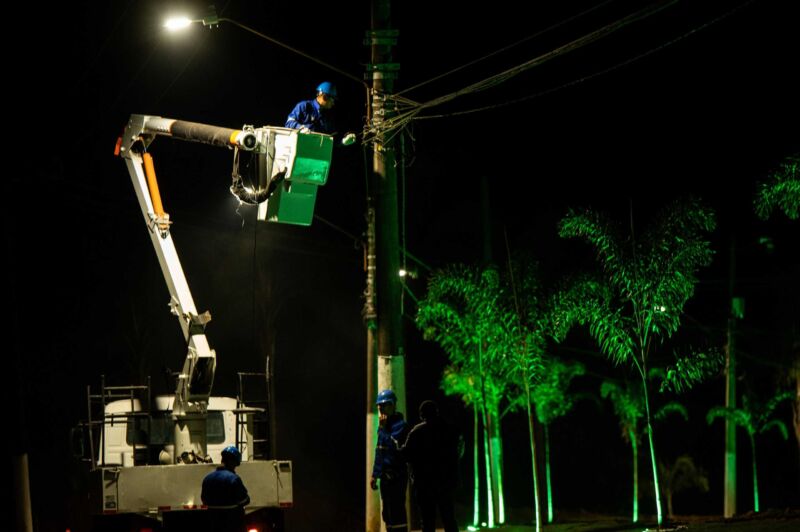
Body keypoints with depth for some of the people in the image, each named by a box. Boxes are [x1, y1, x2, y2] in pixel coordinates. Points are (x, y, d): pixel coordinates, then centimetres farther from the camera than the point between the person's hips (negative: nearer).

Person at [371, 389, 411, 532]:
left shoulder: (400, 425, -10)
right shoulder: (384, 424, 17)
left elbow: (393, 445, -24)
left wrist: (382, 428, -18)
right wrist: (375, 474, 20)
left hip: (396, 475, -9)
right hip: (385, 476, 9)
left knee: (396, 512, -12)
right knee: (387, 513, 12)